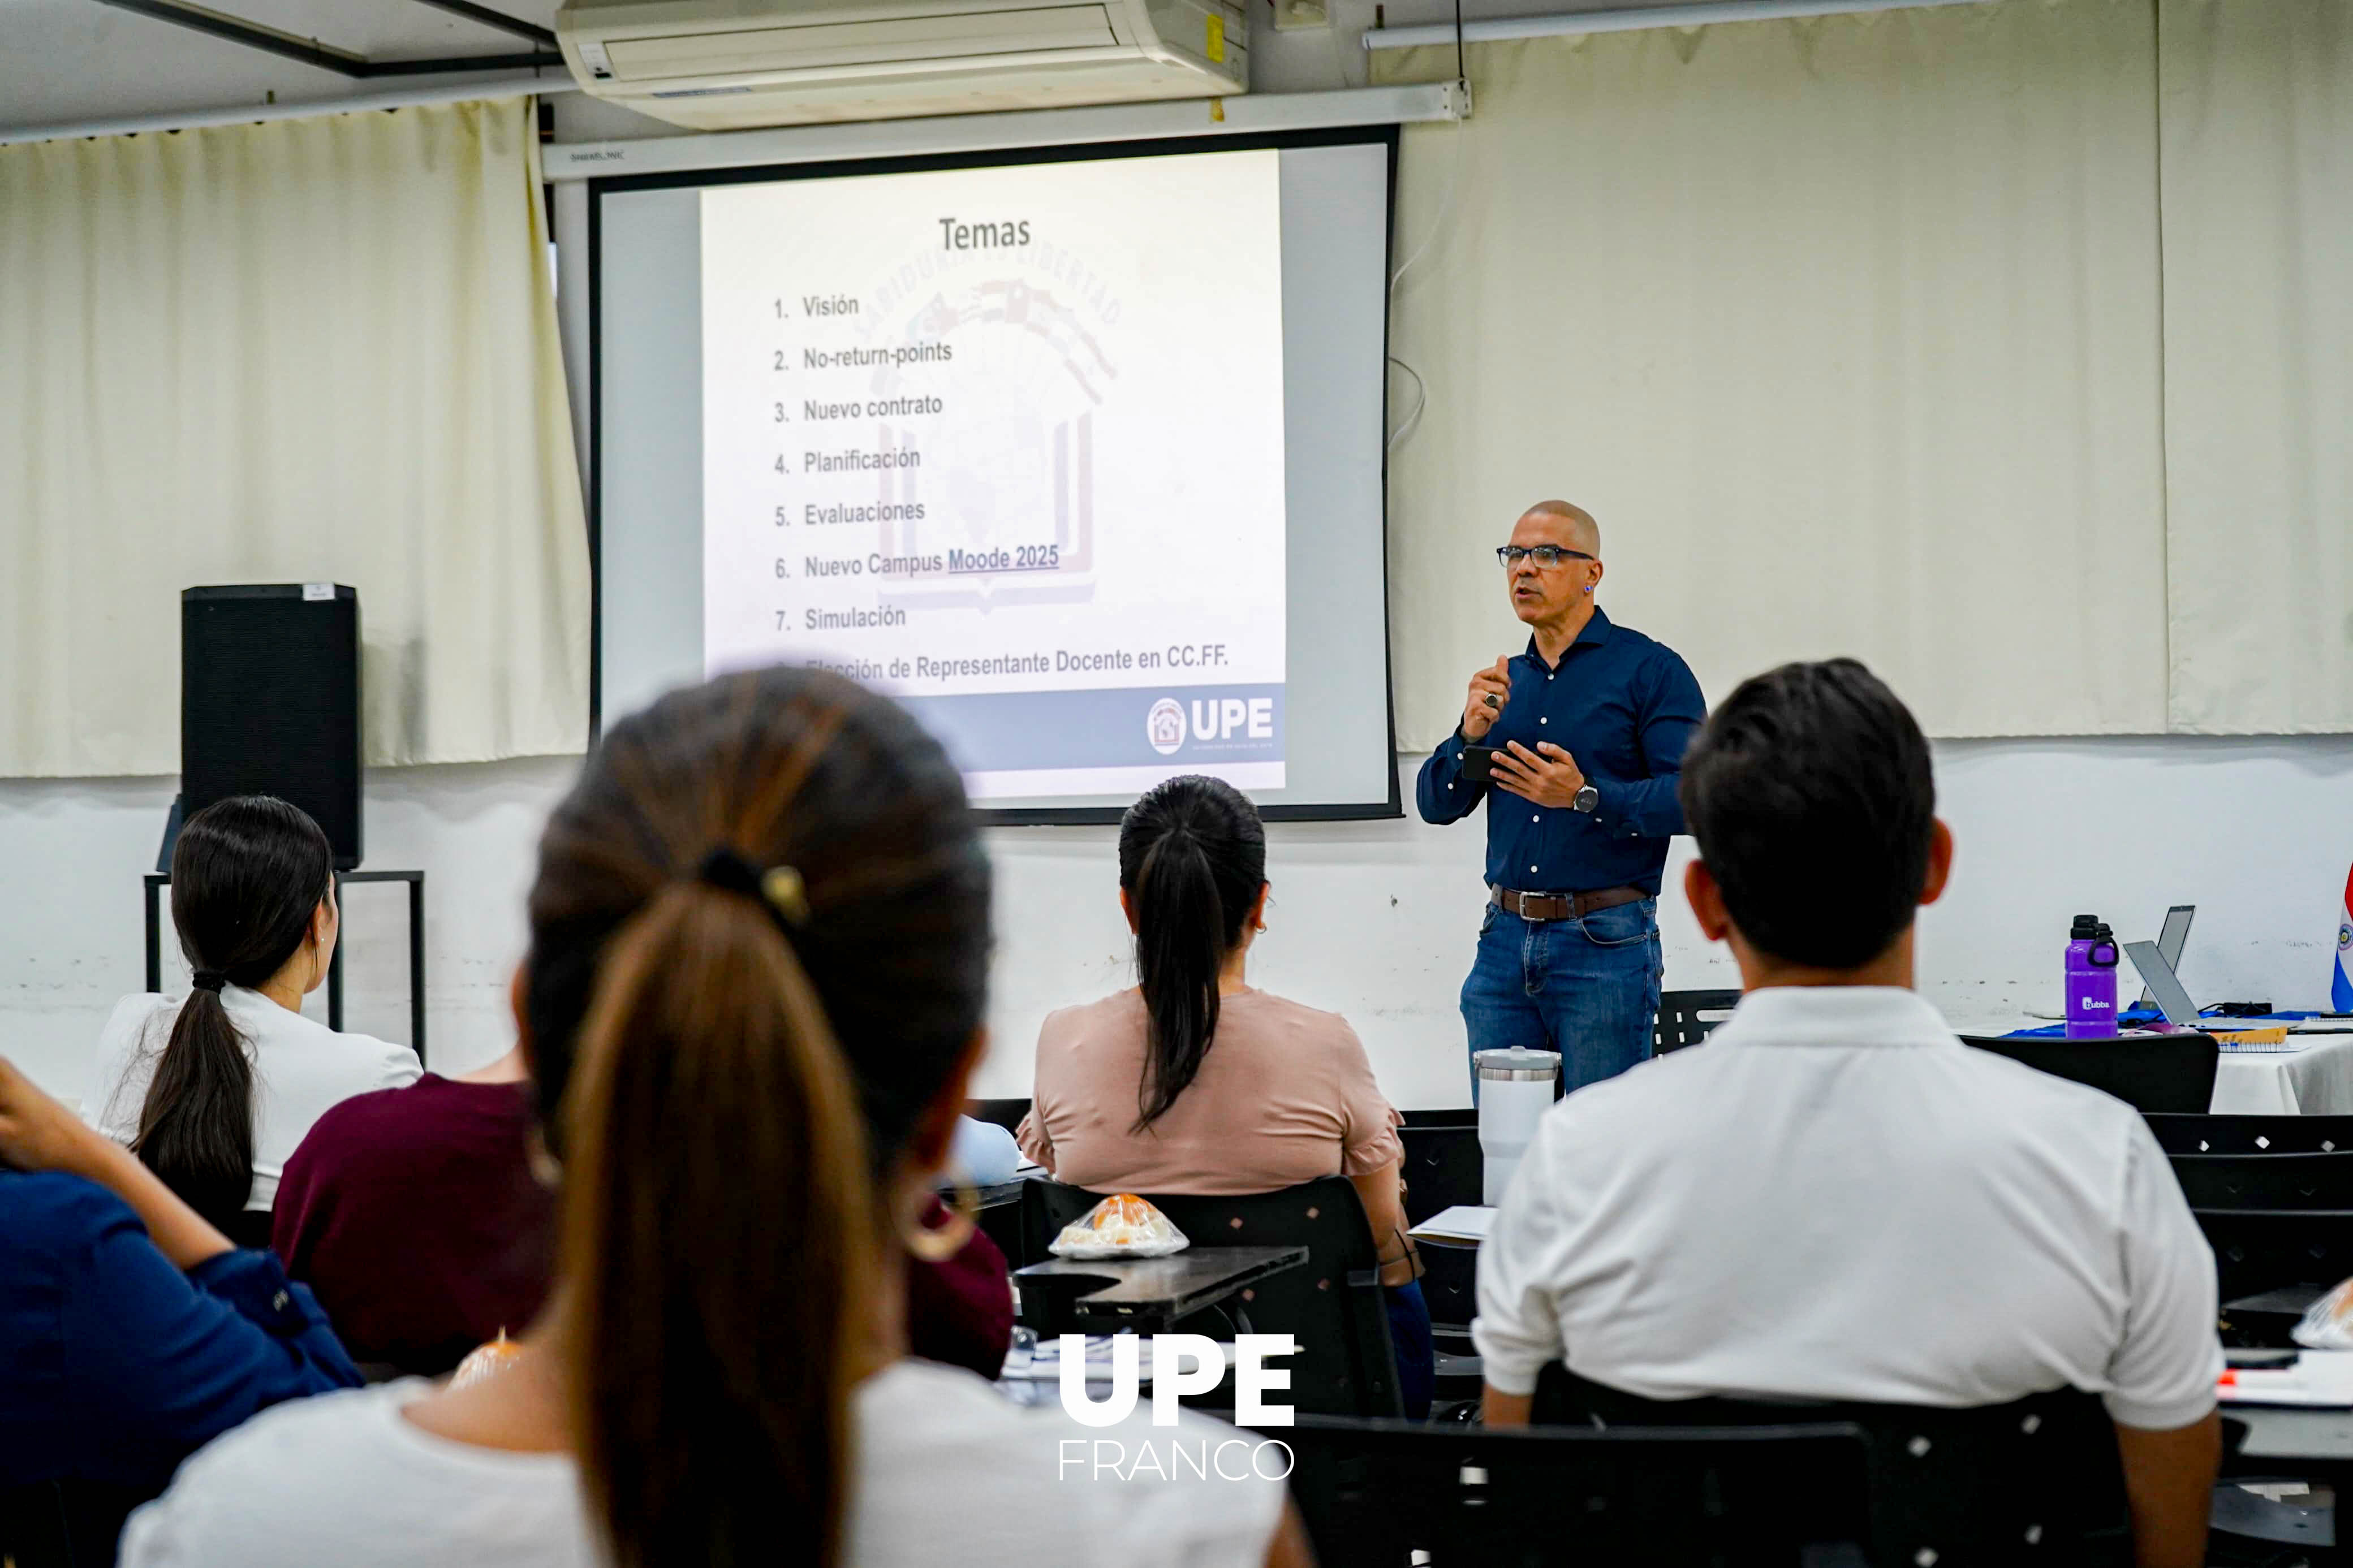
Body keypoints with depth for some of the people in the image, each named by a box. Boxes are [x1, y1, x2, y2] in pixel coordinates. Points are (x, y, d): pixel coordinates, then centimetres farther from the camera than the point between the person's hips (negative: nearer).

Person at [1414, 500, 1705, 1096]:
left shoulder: (1650, 669, -3)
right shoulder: (1504, 680, 16)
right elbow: (1437, 805, 12)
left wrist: (1587, 798, -23)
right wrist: (1471, 733, -6)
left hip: (1605, 942, -6)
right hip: (1505, 941, 6)